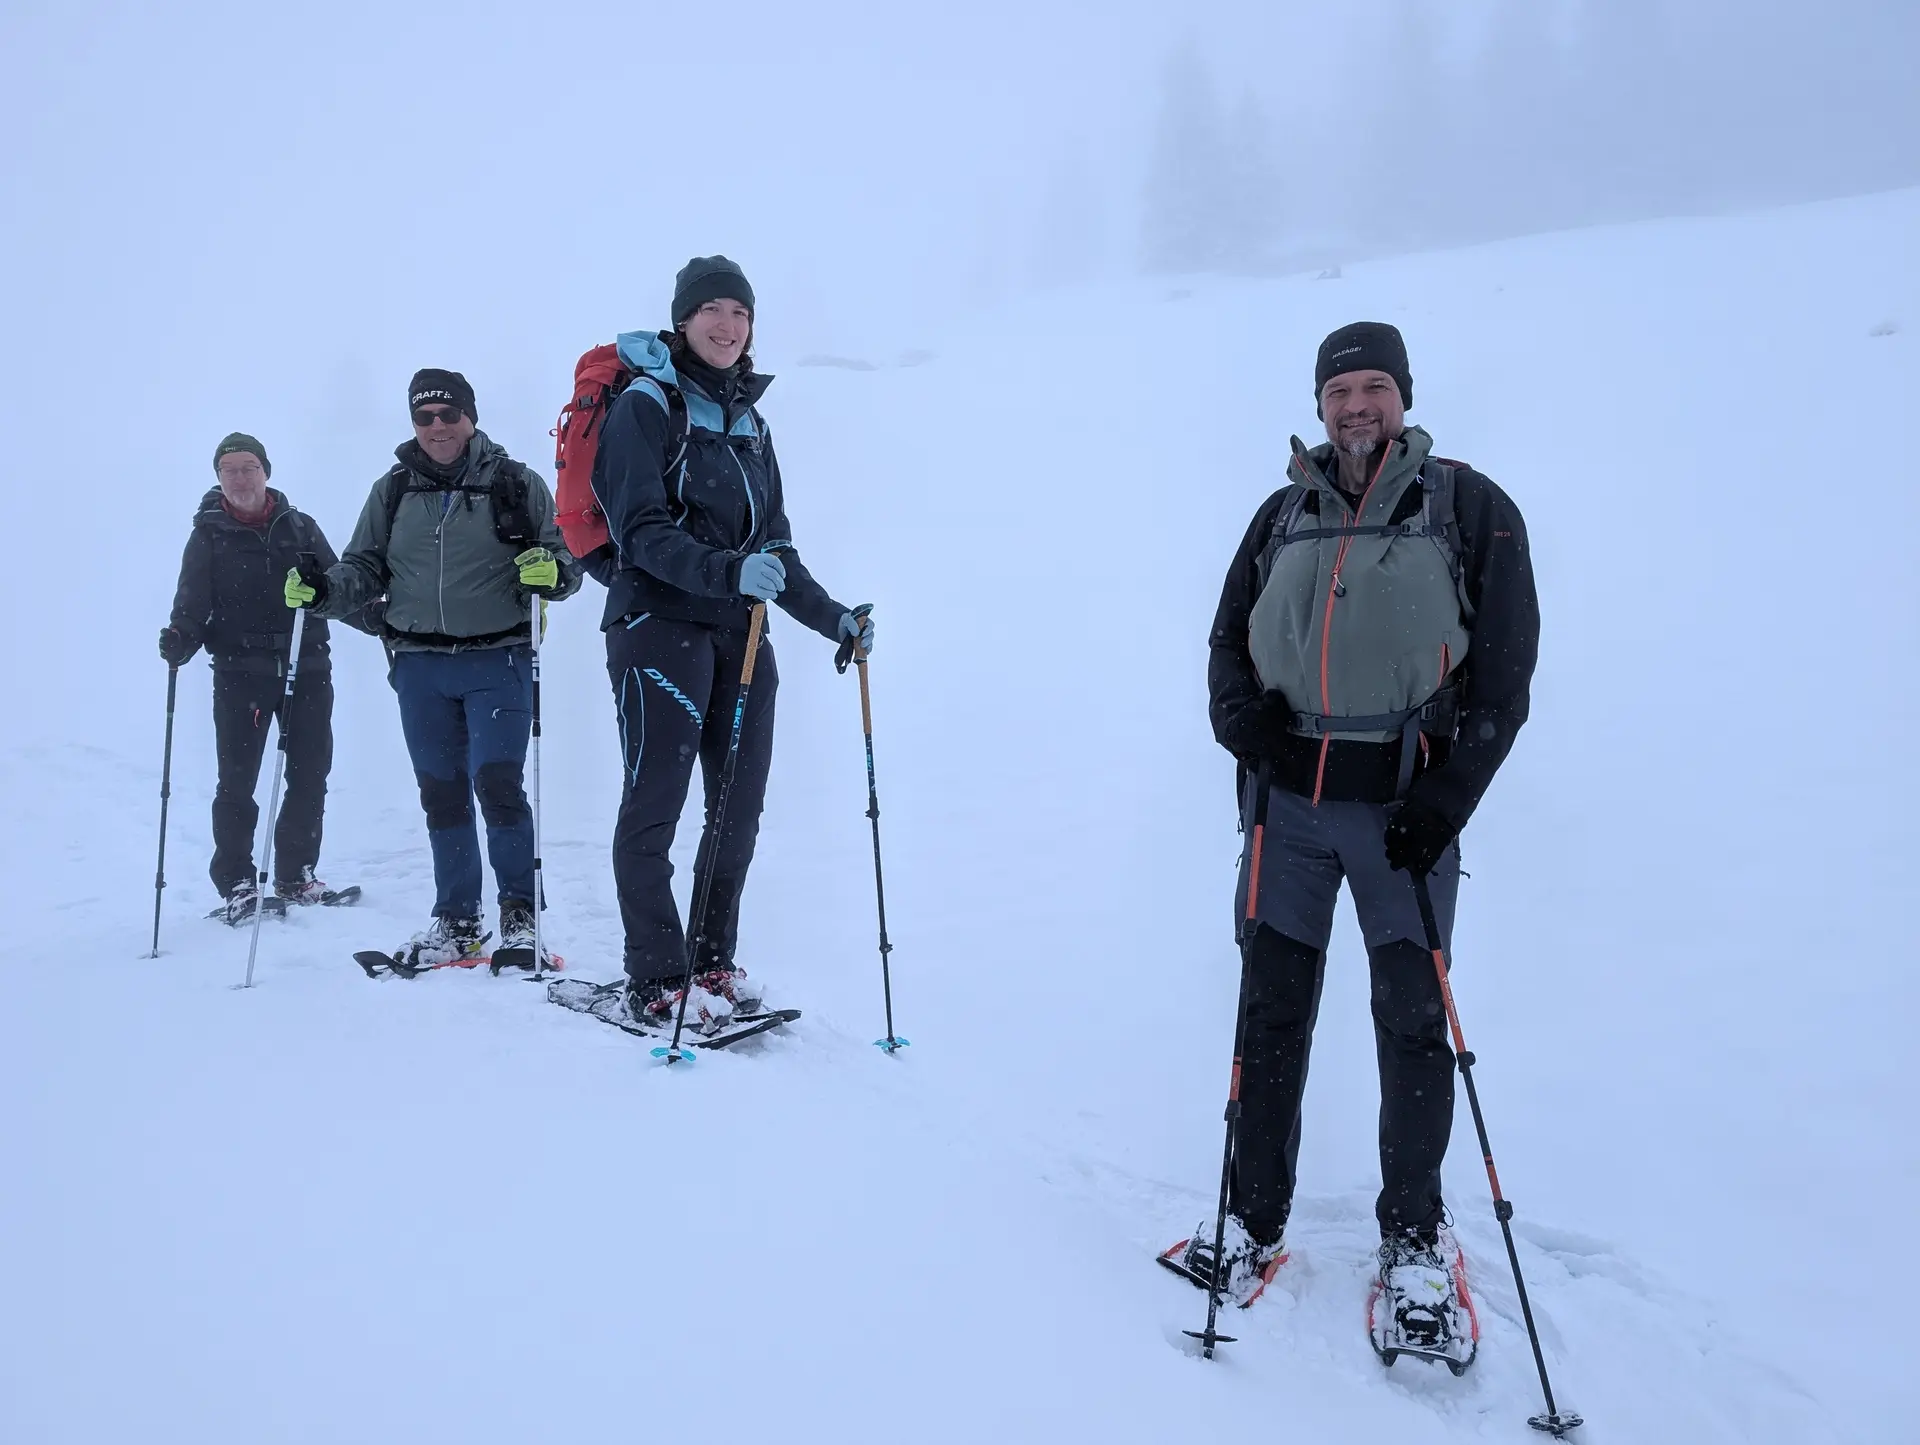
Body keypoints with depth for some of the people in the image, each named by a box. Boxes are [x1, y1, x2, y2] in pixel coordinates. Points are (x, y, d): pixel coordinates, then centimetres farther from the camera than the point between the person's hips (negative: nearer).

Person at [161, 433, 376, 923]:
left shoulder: (300, 527, 9)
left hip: (306, 667, 2)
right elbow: (192, 604, 2)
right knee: (237, 782, -1)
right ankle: (236, 884, 10)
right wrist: (180, 638, -20)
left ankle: (296, 877, 19)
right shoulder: (209, 536, 6)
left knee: (309, 776, 6)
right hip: (239, 673, -2)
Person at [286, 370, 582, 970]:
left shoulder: (517, 483, 2)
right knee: (441, 794, 8)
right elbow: (366, 568, 15)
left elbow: (565, 560, 3)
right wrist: (322, 589, -5)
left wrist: (551, 571, -20)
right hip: (420, 666, 4)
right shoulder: (392, 491, 11)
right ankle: (456, 921, 19)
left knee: (496, 782, -12)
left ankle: (520, 914, 3)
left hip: (498, 660, -4)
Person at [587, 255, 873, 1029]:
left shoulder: (750, 421, 19)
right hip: (659, 623, -6)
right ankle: (658, 983, 1)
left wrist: (831, 617, 13)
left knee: (740, 805, 6)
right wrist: (728, 571, -28)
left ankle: (712, 963, 19)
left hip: (739, 631, 7)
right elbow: (642, 533, -13)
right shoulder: (645, 406, -2)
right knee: (654, 806, -5)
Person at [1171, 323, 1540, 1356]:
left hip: (1405, 803, -2)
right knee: (1273, 1008, 6)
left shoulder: (1471, 509, 2)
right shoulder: (1284, 514, 12)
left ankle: (1415, 1234, 20)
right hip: (1289, 798, 3)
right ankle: (1254, 1220, 18)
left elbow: (1505, 666, -1)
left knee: (1411, 1017, 3)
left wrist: (1449, 798, -9)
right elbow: (1229, 639, 17)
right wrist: (1241, 720, -4)